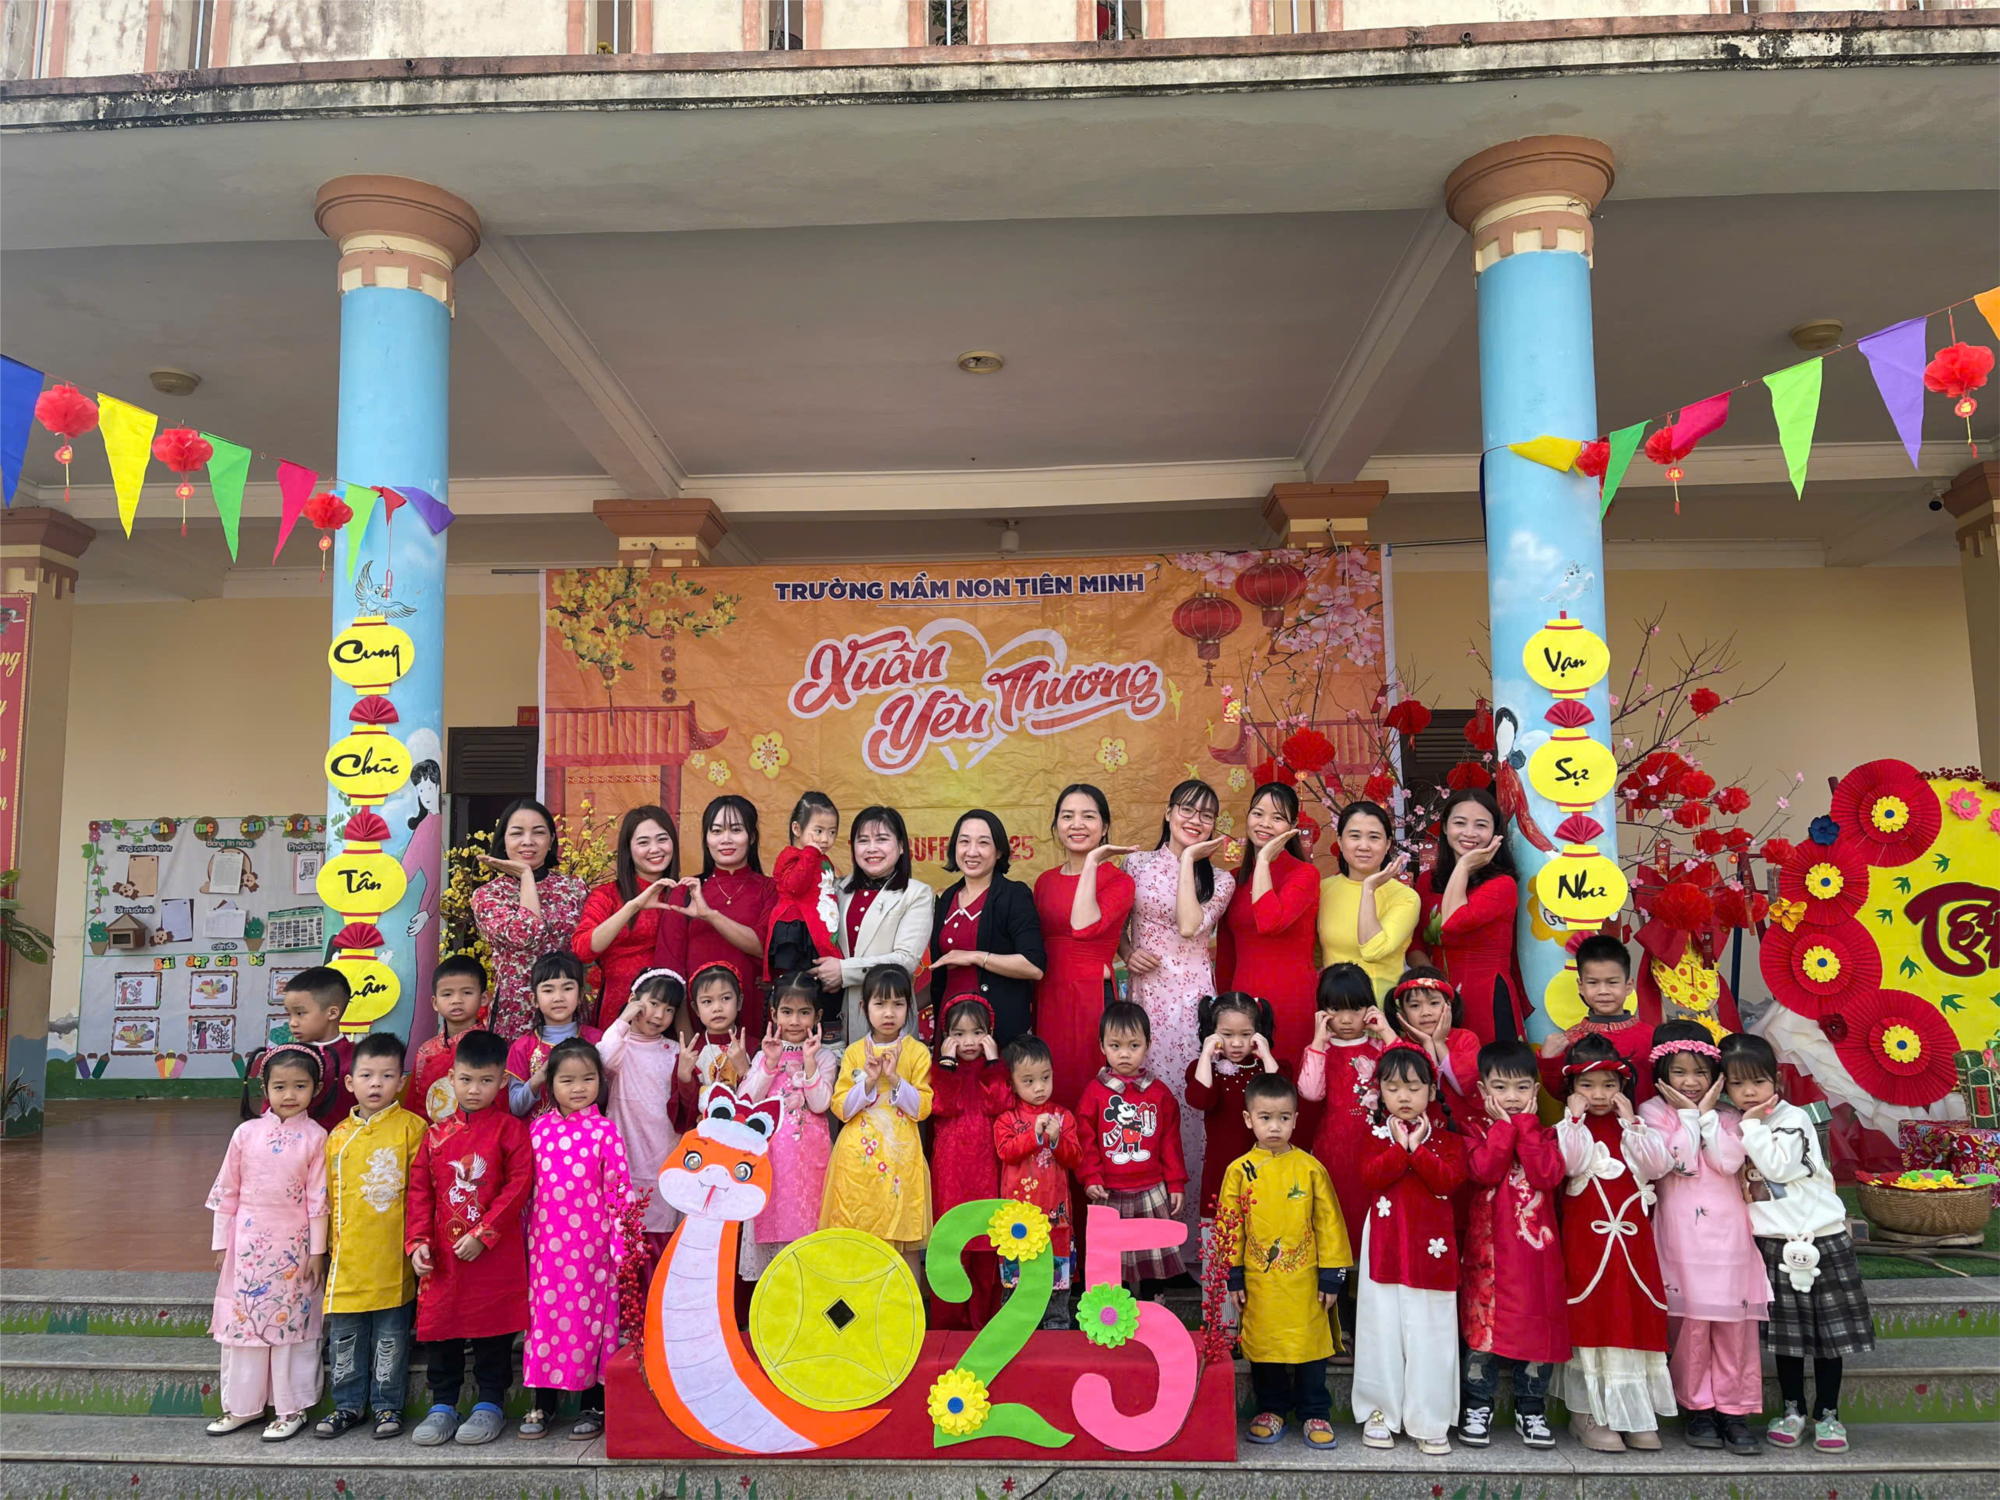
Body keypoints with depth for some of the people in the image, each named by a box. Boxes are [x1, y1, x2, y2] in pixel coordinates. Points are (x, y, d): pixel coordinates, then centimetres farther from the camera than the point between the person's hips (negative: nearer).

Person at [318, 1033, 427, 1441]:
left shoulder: (412, 1127, -4)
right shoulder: (339, 1136, 7)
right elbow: (331, 1196, 15)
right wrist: (332, 1241, 11)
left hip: (393, 1257, -3)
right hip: (349, 1257, 4)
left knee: (391, 1335, 6)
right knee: (345, 1335, 12)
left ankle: (387, 1404, 19)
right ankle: (348, 1404, 26)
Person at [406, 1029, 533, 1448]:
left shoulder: (510, 1129, -4)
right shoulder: (437, 1134, 9)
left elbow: (519, 1185, -11)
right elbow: (419, 1190, 9)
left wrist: (482, 1234, -15)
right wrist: (418, 1241, -2)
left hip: (495, 1254, -4)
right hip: (442, 1255, 4)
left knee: (493, 1327, 4)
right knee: (440, 1326, 9)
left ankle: (490, 1405, 18)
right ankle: (442, 1406, 23)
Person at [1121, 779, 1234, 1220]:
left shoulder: (1220, 880, 6)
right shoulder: (1137, 864, 9)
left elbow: (1190, 926, -13)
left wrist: (1188, 860, -7)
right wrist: (1128, 954, -4)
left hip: (1191, 996, -1)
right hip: (1144, 991, 2)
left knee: (1187, 1092, -8)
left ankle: (1189, 1213, 5)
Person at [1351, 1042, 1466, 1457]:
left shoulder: (1445, 1135, 3)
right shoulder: (1377, 1133, 6)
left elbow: (1451, 1179, -12)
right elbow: (1369, 1175, -10)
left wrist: (1417, 1147, -17)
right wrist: (1401, 1146, -17)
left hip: (1431, 1244, -1)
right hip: (1385, 1244, 1)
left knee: (1429, 1331, 2)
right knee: (1383, 1328, 5)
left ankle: (1430, 1421, 11)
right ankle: (1380, 1413, 16)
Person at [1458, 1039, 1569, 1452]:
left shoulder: (1543, 1131, 7)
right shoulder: (1476, 1127, 3)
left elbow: (1548, 1175, -13)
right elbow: (1484, 1171, -17)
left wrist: (1526, 1123, -12)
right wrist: (1505, 1124, -13)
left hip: (1536, 1246, 2)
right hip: (1488, 1246, -2)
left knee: (1538, 1325, 6)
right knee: (1483, 1324, 1)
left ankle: (1531, 1409, 22)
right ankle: (1477, 1407, 15)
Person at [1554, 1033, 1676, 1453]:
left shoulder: (1632, 1127, 12)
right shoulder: (1570, 1128, 1)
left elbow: (1658, 1165, -4)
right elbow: (1572, 1162, -19)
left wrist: (1631, 1121, -8)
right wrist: (1575, 1116, -16)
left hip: (1632, 1238, 4)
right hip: (1586, 1239, -4)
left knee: (1635, 1319, 7)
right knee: (1590, 1321, -2)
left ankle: (1633, 1413, 19)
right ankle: (1589, 1415, 8)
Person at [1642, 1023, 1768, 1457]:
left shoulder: (1725, 1116, 13)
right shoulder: (1653, 1112, 4)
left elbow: (1730, 1161, -5)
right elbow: (1676, 1160, -10)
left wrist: (1706, 1114, -5)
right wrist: (1688, 1115, -5)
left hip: (1729, 1231, 3)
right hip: (1682, 1234, -3)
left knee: (1735, 1324, 2)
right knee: (1690, 1321, -3)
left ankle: (1734, 1411, 11)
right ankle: (1698, 1409, 10)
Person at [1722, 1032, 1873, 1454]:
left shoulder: (1793, 1118, -9)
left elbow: (1778, 1166, -22)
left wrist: (1752, 1126, -18)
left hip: (1819, 1239, -4)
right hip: (1773, 1244, 4)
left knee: (1827, 1329, 4)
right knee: (1785, 1331, 9)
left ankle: (1827, 1414, 15)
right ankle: (1793, 1411, 20)